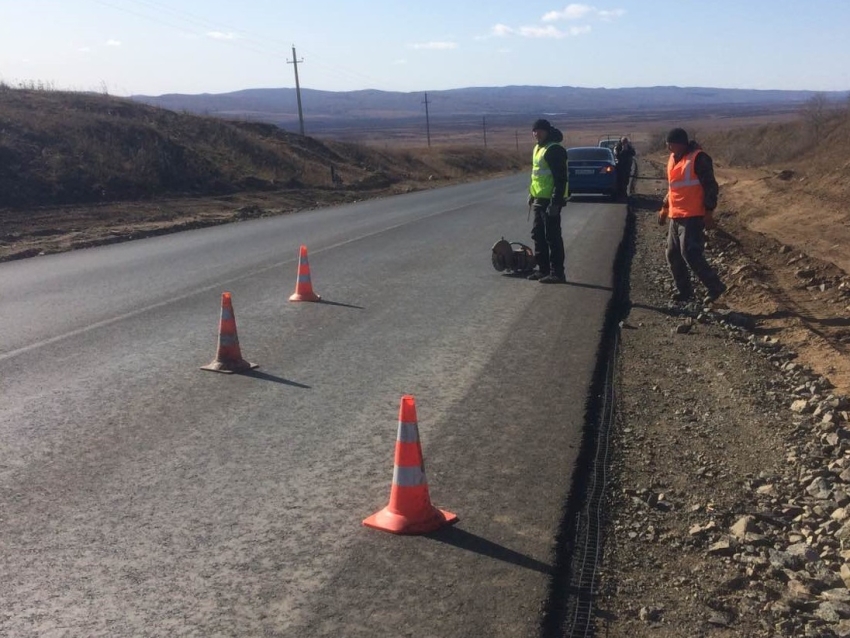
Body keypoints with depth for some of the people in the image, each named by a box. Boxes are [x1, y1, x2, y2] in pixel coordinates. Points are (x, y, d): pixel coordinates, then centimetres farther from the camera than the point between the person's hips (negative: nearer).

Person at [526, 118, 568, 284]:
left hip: (550, 200, -10)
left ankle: (557, 273, 0)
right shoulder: (538, 148, 15)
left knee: (552, 237, -6)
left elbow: (561, 179, -20)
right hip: (539, 200, 10)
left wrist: (555, 202, -24)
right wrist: (532, 194, 22)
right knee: (538, 235, 15)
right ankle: (543, 269, 24)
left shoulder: (554, 150, -16)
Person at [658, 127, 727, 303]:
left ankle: (715, 286, -1)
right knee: (673, 255, 9)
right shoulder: (673, 158, 14)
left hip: (692, 216, -9)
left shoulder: (698, 158, -12)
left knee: (690, 254, -13)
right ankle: (684, 290, 20)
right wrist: (665, 208, 25)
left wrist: (709, 212, -17)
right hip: (675, 216, 9)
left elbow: (711, 187, -14)